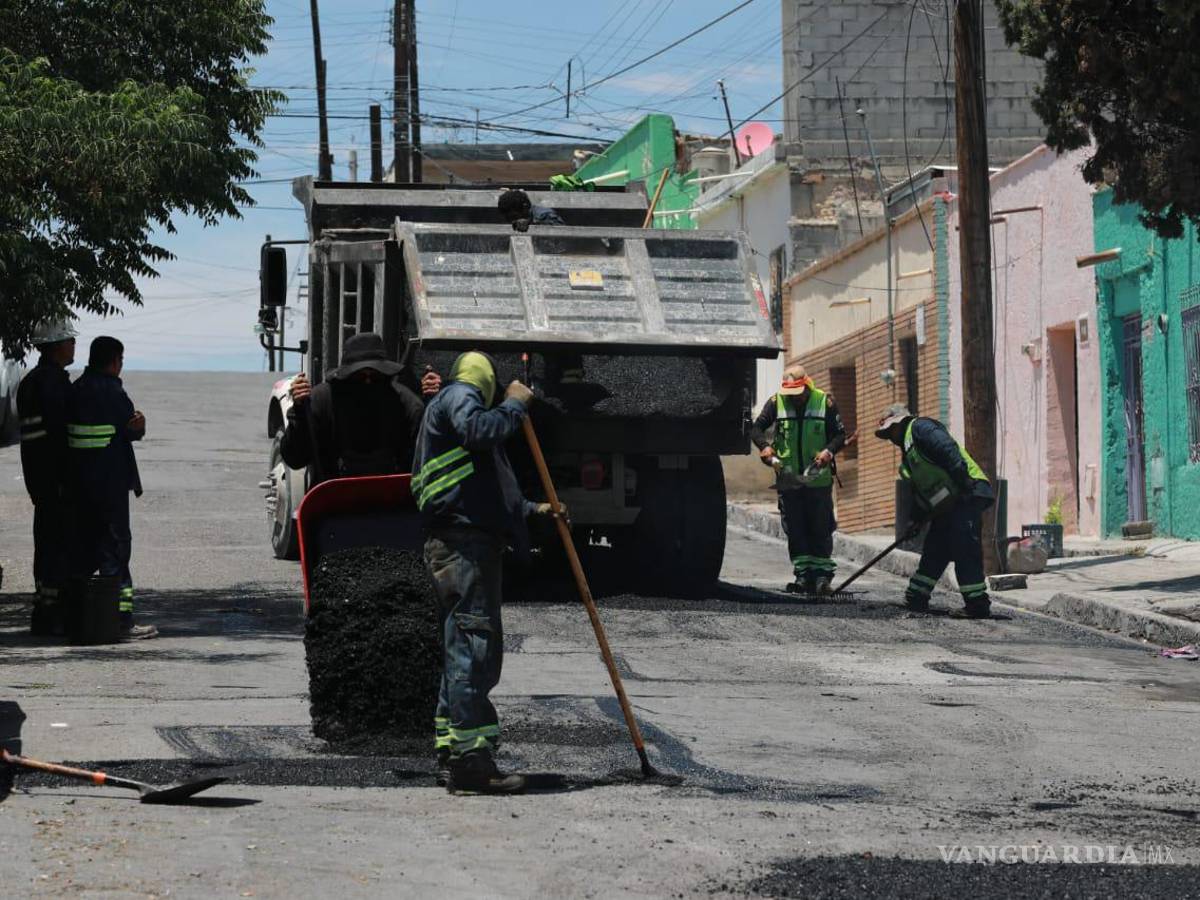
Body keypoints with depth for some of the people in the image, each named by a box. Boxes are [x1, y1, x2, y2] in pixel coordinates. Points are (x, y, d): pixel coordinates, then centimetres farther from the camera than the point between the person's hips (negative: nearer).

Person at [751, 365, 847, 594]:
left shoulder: (825, 402, -2)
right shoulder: (776, 402, 1)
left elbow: (840, 434, 2)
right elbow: (757, 428, 4)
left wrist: (829, 451, -17)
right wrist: (765, 446, -16)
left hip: (818, 478, -1)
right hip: (788, 478, 2)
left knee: (821, 528, 1)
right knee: (794, 530, 2)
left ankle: (822, 574, 6)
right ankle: (803, 574, 8)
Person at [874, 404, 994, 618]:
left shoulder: (919, 428, -5)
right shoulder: (908, 451, 27)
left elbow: (948, 450, -20)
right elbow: (918, 490, 27)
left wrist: (963, 481, -28)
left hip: (967, 496, -10)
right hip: (947, 505, 10)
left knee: (965, 548, -14)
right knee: (933, 551, 14)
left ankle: (977, 604, -14)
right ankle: (916, 600, 21)